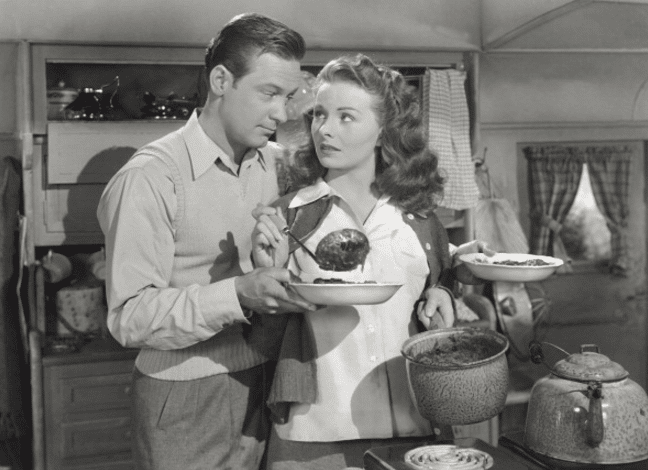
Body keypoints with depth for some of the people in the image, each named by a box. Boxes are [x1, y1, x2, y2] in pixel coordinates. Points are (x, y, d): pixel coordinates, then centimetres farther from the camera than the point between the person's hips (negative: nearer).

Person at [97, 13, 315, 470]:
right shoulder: (152, 176, -15)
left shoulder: (278, 163, 5)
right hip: (187, 406, -6)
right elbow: (130, 317, -19)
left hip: (262, 393, 6)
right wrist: (238, 294, -30)